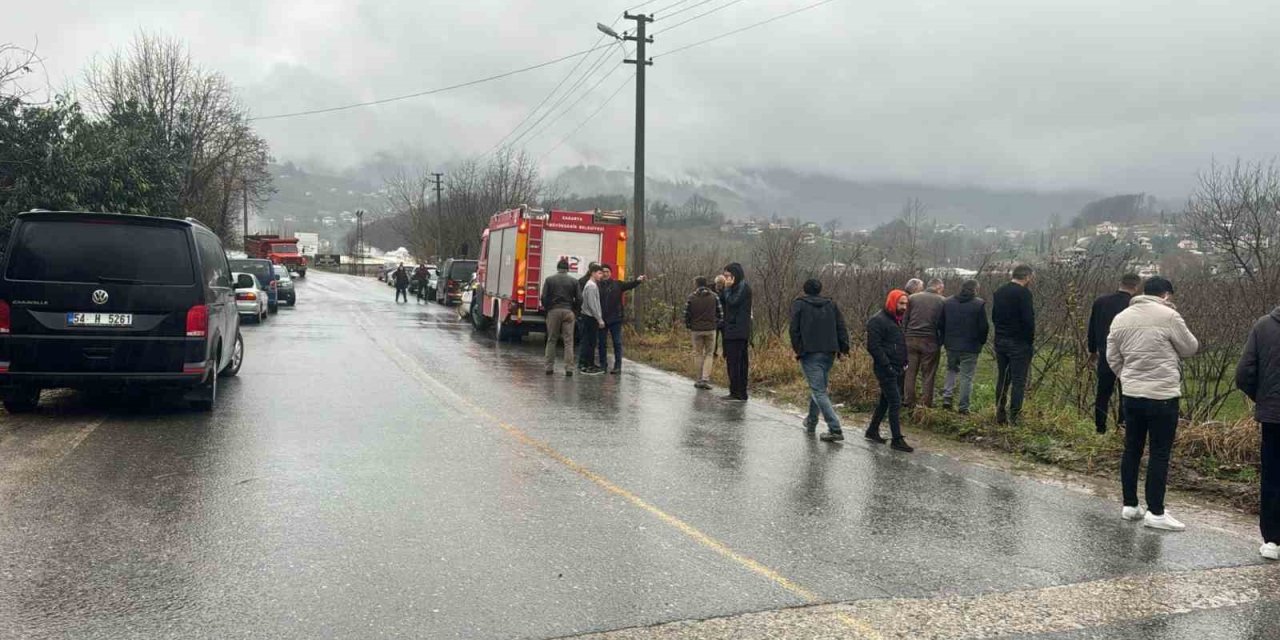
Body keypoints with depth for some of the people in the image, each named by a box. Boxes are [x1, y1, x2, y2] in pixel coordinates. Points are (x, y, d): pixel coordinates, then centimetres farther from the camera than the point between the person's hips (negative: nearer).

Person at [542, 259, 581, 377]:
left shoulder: (549, 279, 2)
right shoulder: (573, 281, 2)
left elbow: (544, 297, -3)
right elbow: (579, 299, -1)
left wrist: (547, 308, 11)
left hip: (553, 311, 0)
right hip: (568, 312, 0)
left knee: (551, 340, 8)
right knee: (568, 341, 1)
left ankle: (549, 367, 7)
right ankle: (569, 368, -4)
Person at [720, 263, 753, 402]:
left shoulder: (744, 287, -10)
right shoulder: (734, 287, 18)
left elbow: (732, 302, -20)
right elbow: (722, 301, 15)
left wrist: (727, 288, -8)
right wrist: (726, 288, 3)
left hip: (737, 331, -10)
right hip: (731, 329, 10)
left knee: (733, 361, -10)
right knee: (741, 361, 10)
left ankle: (736, 393, -8)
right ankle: (741, 393, 13)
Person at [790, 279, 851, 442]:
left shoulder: (798, 304, 1)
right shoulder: (831, 304, 13)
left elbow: (794, 329, -6)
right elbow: (841, 327, 7)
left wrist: (797, 349, 0)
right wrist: (843, 349, 8)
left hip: (810, 353, -5)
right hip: (829, 353, 5)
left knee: (818, 391, -8)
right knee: (818, 387, 22)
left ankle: (835, 429, -18)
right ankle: (811, 422, 34)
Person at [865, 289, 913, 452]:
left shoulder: (896, 320, 16)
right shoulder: (878, 321, -13)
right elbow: (873, 346, -19)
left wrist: (904, 363, 13)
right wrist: (887, 366, -20)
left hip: (898, 370, 9)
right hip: (886, 371, -9)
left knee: (885, 401, 16)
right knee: (895, 403, -9)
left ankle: (872, 431, 28)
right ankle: (897, 440, -5)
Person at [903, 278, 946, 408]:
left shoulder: (912, 298, 7)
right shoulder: (942, 301, 0)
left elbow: (904, 320, 5)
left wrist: (904, 338, 9)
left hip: (911, 340, 2)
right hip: (930, 342, -2)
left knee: (910, 373, 8)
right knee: (929, 374, 5)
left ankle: (910, 403, 10)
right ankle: (928, 405, 7)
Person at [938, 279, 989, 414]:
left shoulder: (948, 302, 3)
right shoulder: (979, 304, -10)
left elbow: (940, 324, 7)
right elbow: (983, 327, -10)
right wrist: (981, 342, 7)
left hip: (951, 345, 4)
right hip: (970, 347, -4)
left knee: (951, 370, 24)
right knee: (967, 376, 4)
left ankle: (947, 398, 11)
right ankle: (963, 407, 6)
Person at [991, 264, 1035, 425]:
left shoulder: (999, 291, 10)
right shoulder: (1024, 293, -13)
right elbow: (1028, 320, -17)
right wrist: (1030, 339, -4)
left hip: (1000, 341, 7)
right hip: (1019, 343, -7)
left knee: (1002, 379, 13)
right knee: (1018, 381, -1)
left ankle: (1000, 416, 17)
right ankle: (1014, 417, -3)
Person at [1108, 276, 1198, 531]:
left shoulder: (1121, 317, 6)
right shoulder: (1168, 316, -11)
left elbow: (1112, 357, 10)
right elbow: (1190, 348, 0)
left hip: (1131, 394, 6)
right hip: (1162, 395, -6)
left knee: (1132, 450, 13)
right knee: (1159, 453, 1)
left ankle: (1130, 505, 20)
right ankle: (1155, 512, 4)